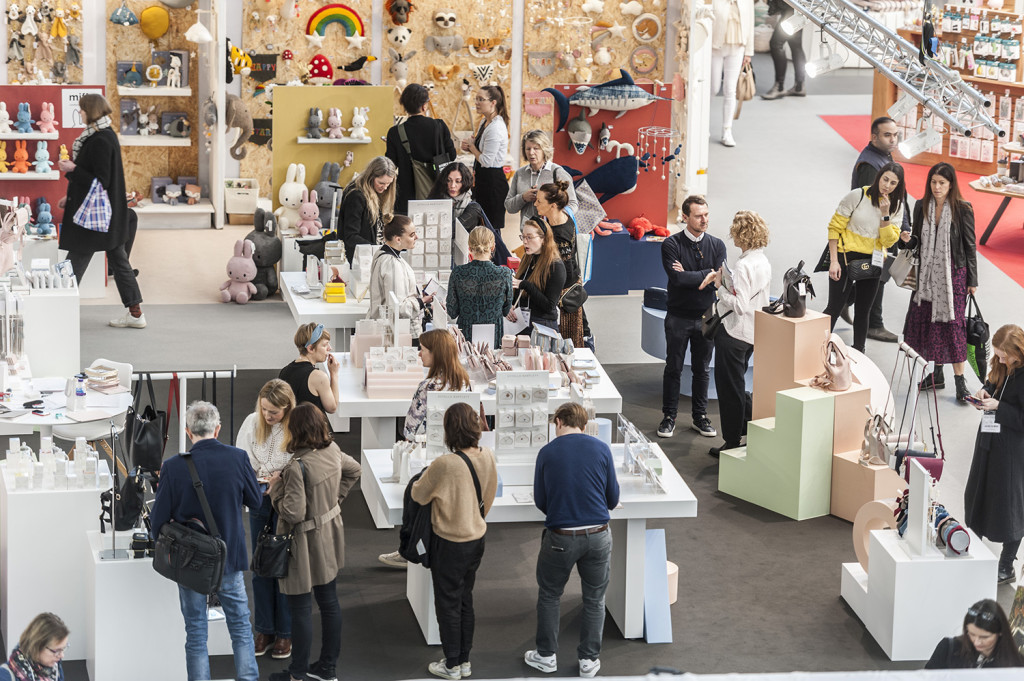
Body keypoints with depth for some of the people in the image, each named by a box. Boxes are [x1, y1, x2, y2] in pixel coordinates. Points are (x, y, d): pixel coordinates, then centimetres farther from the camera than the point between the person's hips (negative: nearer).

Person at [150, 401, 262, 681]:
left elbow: (158, 521, -11)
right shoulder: (237, 458, -12)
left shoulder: (174, 467, -17)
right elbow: (256, 502, 2)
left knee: (196, 634, 10)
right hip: (230, 558, 1)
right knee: (241, 627, 16)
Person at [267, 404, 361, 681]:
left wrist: (276, 486, -13)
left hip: (305, 546, -8)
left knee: (301, 609, 5)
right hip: (329, 540, 8)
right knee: (329, 602, 16)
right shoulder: (333, 451, -4)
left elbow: (293, 513, -28)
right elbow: (354, 470, 17)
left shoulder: (297, 467, -28)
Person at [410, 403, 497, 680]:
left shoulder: (444, 464, -28)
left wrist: (419, 482, 10)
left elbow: (418, 494, -12)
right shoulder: (487, 457, -9)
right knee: (466, 600, 20)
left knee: (448, 605, 10)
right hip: (477, 539, 6)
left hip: (450, 545, -6)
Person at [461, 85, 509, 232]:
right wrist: (470, 146, 2)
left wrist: (471, 146, -7)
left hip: (493, 181, -10)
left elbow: (486, 161, -23)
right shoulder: (484, 122, 10)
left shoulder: (496, 128, -21)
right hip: (483, 179, 10)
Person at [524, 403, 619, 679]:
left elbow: (540, 500, 3)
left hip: (560, 538, -1)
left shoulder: (547, 452, -3)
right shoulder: (601, 449, -1)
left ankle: (546, 656, 27)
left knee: (549, 596, 18)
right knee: (594, 600, 15)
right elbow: (613, 498, 5)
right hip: (598, 535, 1)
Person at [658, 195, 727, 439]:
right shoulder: (671, 244, -8)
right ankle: (669, 417, 15)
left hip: (706, 317, 3)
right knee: (673, 368, 5)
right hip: (679, 317, -3)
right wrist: (707, 274, -14)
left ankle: (700, 416, 22)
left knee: (702, 369, 11)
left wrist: (689, 276, -15)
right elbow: (677, 278, -21)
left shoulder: (717, 245, 1)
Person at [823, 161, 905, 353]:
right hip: (846, 258, -4)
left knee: (863, 312, 12)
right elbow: (835, 227, -9)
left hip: (872, 263, 4)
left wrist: (885, 214, -18)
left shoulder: (897, 206, 2)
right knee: (834, 308, -5)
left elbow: (888, 241, -6)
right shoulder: (858, 196, -11)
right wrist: (833, 261, -14)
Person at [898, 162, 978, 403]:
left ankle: (960, 380, -3)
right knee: (926, 320, 7)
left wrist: (972, 281, -3)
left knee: (952, 323, -8)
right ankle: (937, 374, 21)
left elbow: (970, 246, -4)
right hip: (927, 273, 5)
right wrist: (906, 240, -11)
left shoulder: (962, 209, -8)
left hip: (954, 274, -5)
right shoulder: (921, 207, 4)